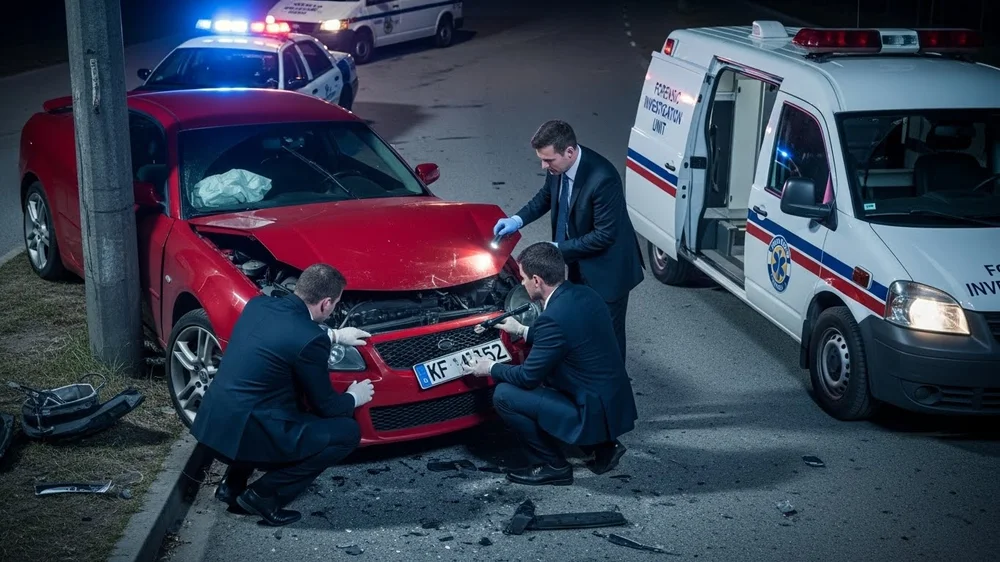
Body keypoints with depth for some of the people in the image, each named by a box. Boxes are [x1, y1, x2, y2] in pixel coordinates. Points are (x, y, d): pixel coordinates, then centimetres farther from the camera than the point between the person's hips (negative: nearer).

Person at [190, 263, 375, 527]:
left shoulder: (259, 304, 5)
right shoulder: (310, 340, -16)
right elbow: (323, 404, -2)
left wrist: (334, 335, 33)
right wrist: (353, 398, 19)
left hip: (213, 421, 9)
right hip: (244, 433, -8)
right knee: (347, 432, 2)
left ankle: (233, 484, 26)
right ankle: (264, 495, 3)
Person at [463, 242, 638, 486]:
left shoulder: (553, 317, -23)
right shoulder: (584, 294, 3)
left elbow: (529, 377, -13)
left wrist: (491, 369, 5)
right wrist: (523, 331, 23)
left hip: (593, 413, -9)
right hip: (617, 402, 9)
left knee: (504, 395, -7)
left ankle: (553, 466, 5)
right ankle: (603, 445, 19)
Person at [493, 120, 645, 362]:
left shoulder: (602, 179, -34)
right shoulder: (557, 166, -11)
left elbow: (604, 235, -29)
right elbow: (546, 196, 11)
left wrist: (558, 249, -25)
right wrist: (517, 220, -4)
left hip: (607, 268, -8)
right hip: (579, 263, 8)